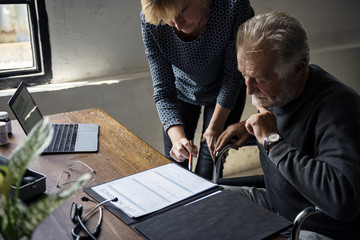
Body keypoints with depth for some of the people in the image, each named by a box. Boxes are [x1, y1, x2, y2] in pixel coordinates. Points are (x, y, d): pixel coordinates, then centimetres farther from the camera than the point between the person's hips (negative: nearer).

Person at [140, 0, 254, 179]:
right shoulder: (149, 22, -30)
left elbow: (234, 73, -22)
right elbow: (163, 89, -25)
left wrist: (215, 126, -16)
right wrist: (177, 136, -41)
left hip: (224, 91, -1)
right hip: (181, 89, 2)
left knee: (208, 171, -2)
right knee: (174, 164, 10)